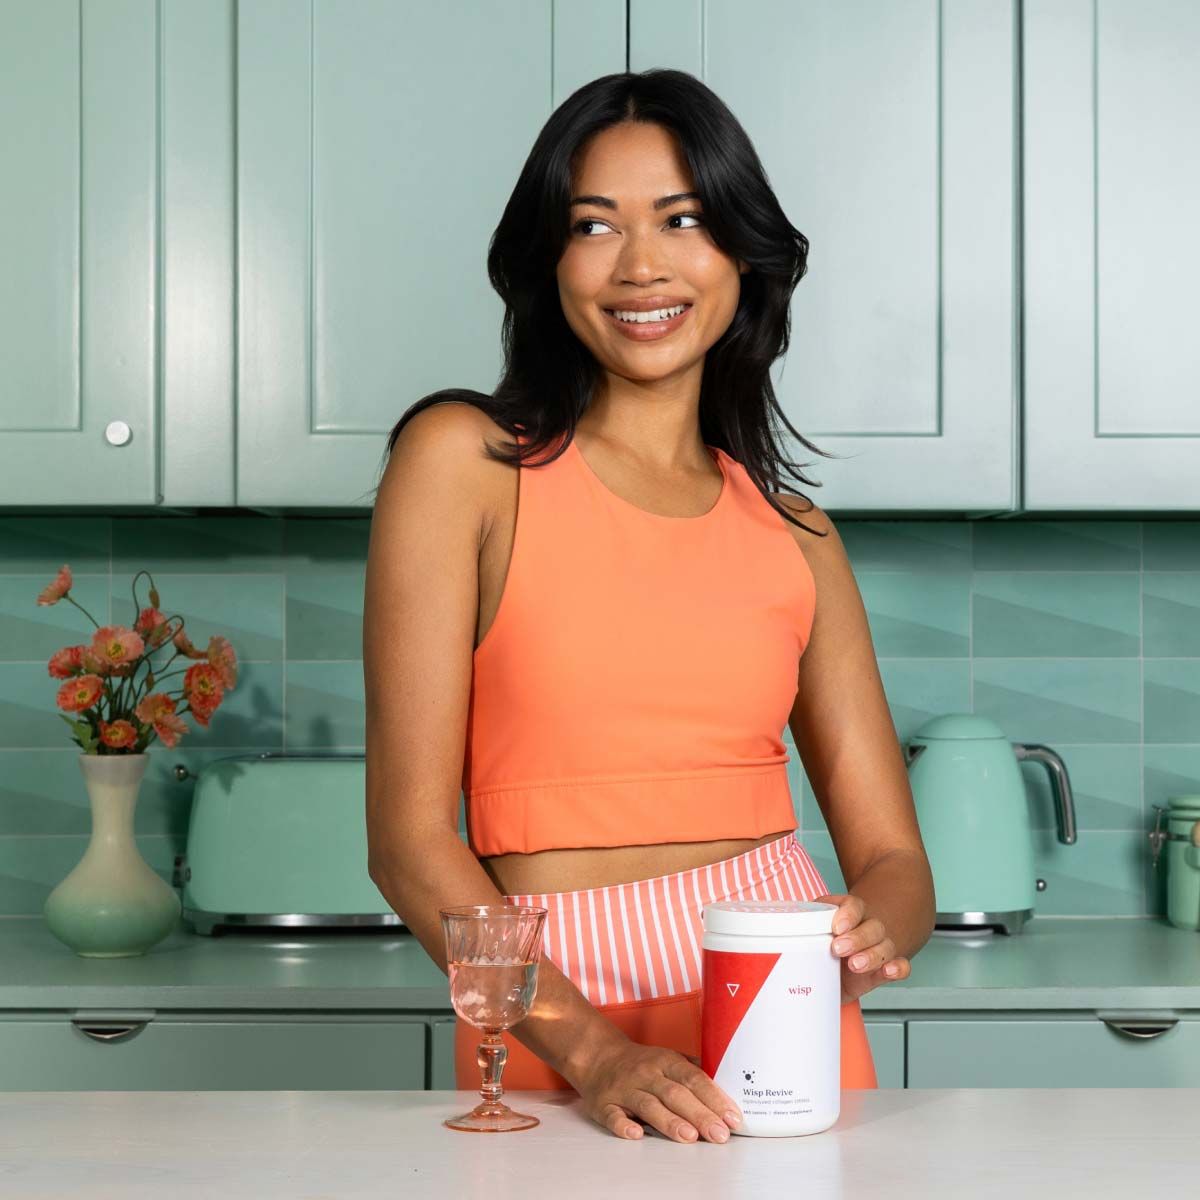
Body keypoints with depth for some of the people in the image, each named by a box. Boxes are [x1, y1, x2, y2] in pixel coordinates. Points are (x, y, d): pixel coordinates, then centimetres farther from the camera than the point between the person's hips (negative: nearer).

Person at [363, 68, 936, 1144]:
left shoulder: (791, 530, 7)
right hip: (547, 1031, -3)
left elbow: (894, 860, 8)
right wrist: (592, 1050, -18)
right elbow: (410, 836, -8)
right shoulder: (464, 460, -3)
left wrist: (870, 939, -14)